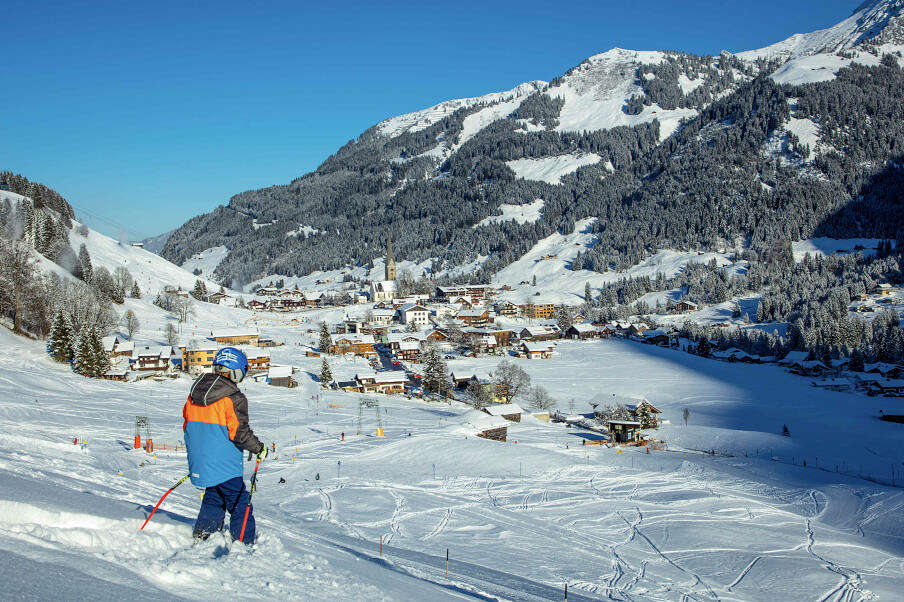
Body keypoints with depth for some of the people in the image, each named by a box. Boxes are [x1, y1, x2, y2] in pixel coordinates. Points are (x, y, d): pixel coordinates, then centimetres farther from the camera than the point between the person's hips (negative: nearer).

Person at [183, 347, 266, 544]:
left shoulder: (194, 394, 7)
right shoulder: (234, 398, -16)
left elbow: (187, 425, 15)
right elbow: (240, 433, -18)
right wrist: (259, 448, -3)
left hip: (198, 462, 7)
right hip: (224, 465, -7)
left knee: (214, 498, 25)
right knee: (240, 505, 5)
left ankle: (202, 534, 24)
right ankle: (245, 544, 6)